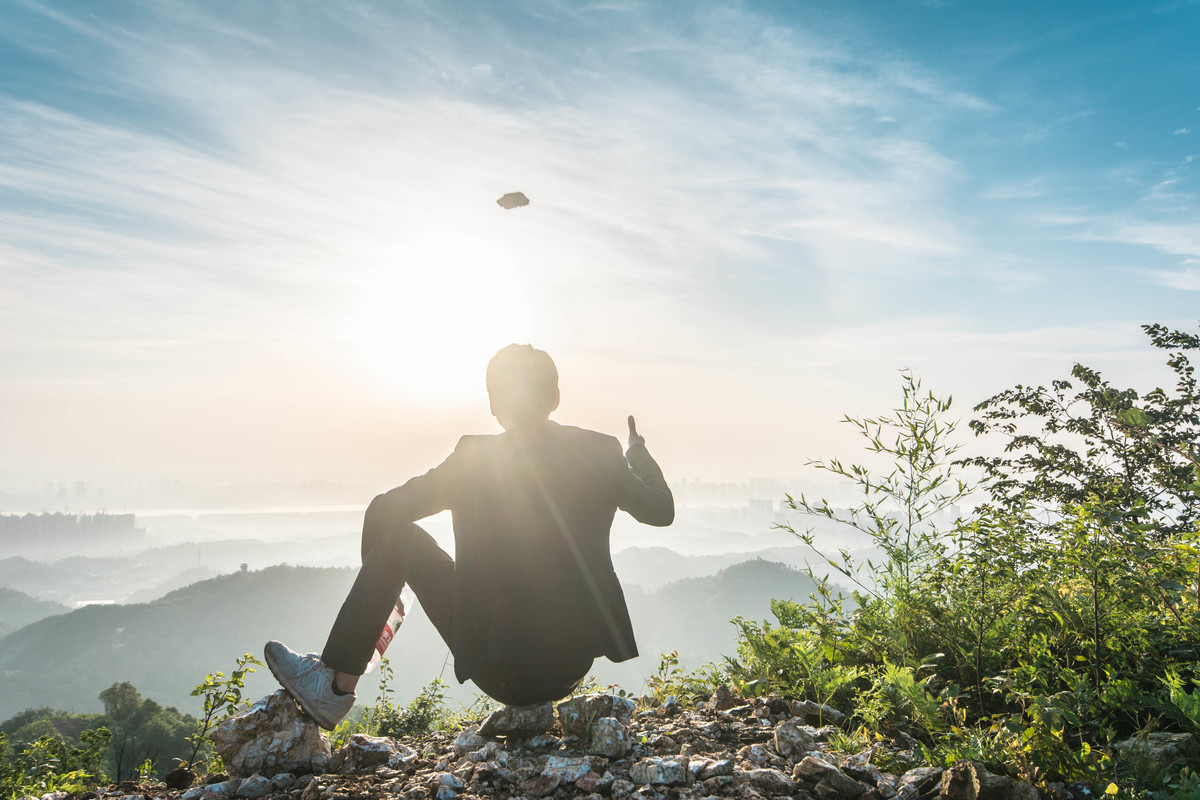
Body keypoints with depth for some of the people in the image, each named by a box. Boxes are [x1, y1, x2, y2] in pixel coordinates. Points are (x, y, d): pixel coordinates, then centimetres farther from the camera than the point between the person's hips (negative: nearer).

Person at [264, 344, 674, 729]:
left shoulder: (474, 457, -11)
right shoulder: (601, 451, -4)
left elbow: (383, 512, -4)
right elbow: (662, 510, 11)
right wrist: (639, 454, 30)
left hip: (503, 673, -4)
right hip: (573, 672, 5)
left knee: (397, 538, 9)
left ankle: (336, 688, 19)